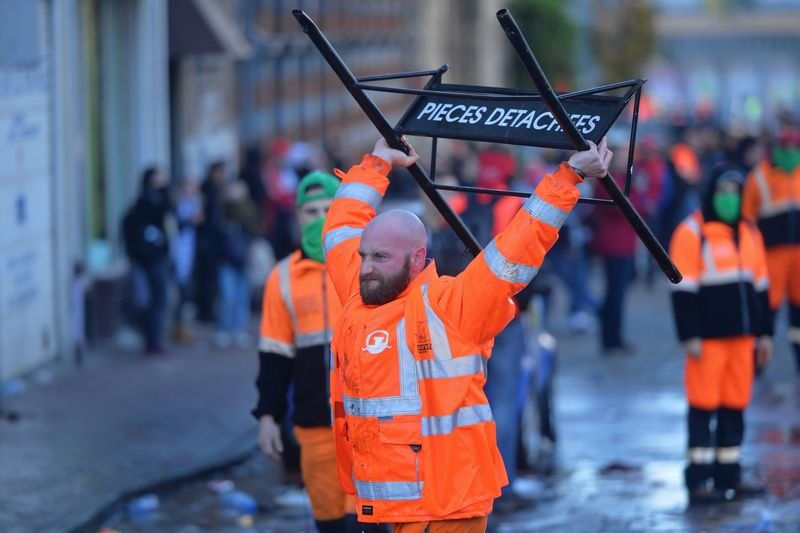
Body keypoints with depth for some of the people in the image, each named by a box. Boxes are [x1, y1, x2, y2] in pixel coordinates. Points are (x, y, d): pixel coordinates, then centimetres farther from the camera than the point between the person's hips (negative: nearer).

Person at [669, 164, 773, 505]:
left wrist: (764, 333, 17)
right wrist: (690, 336, -16)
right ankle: (698, 481, 0)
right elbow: (683, 289, -11)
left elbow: (760, 286, 19)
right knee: (703, 407, -3)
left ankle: (729, 477, 16)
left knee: (735, 407, 9)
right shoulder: (692, 233, -7)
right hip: (708, 338, -6)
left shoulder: (748, 233, 14)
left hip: (742, 336, 6)